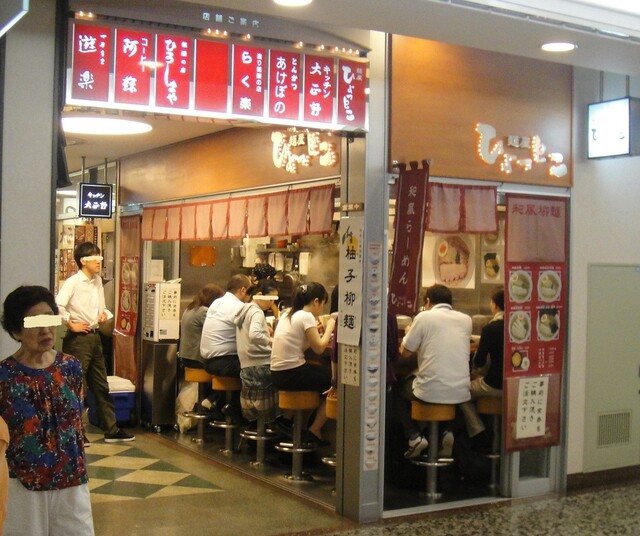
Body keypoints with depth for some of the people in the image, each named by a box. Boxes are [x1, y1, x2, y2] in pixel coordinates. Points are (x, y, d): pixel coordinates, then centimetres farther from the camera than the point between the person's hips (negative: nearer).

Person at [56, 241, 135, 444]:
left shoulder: (98, 281, 10)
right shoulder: (73, 282, -13)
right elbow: (57, 305, -26)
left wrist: (104, 314, 1)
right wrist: (71, 325, -16)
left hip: (95, 337, 8)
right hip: (78, 339, -8)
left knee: (101, 386, 13)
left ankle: (111, 430, 20)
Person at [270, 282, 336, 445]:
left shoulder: (287, 314, 11)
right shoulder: (307, 316, -13)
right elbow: (319, 348, -12)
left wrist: (315, 330, 9)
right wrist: (329, 327, 1)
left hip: (277, 373, 9)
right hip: (292, 375, -9)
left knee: (324, 373, 27)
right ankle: (315, 430, 11)